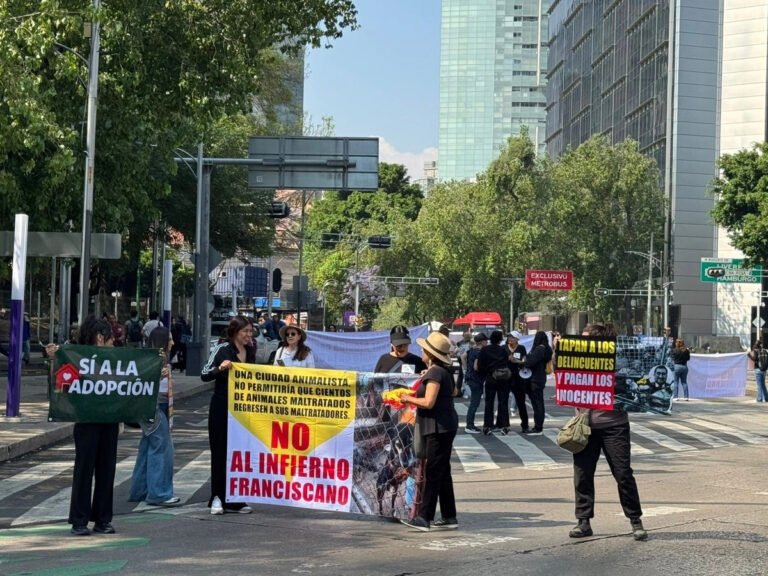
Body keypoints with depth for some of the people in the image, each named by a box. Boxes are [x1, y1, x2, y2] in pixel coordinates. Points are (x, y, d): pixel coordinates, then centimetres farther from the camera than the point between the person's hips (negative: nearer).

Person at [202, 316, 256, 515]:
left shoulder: (251, 352, 10)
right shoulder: (222, 349, -7)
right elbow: (204, 375, -12)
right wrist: (220, 368, -28)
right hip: (222, 407, -5)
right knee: (221, 452, -1)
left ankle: (235, 500, 11)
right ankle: (218, 498, 6)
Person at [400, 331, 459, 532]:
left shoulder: (435, 372, -15)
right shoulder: (442, 371, 15)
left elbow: (428, 402, -22)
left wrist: (409, 399, -7)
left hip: (439, 428, -10)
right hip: (442, 427, 10)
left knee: (433, 473, -8)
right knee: (442, 472, 13)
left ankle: (424, 518, -7)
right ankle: (449, 517, 17)